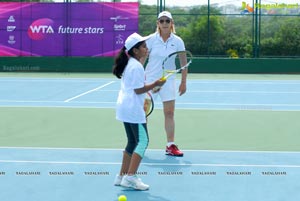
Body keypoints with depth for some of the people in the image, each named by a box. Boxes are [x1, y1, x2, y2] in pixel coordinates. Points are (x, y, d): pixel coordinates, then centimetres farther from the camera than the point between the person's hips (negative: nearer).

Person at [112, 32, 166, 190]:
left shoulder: (129, 63, 13)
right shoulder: (136, 66, -17)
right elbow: (139, 89, -19)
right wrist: (155, 84, -13)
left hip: (124, 107, 11)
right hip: (133, 109, -11)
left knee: (132, 142, 15)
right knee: (142, 141, -9)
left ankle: (122, 176, 17)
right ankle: (130, 177, -14)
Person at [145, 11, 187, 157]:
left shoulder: (177, 41, -2)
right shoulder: (151, 39, -7)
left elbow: (183, 62, 6)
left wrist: (183, 82, 6)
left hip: (168, 81, 2)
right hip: (150, 79, -2)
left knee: (169, 113, 1)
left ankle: (170, 145, 7)